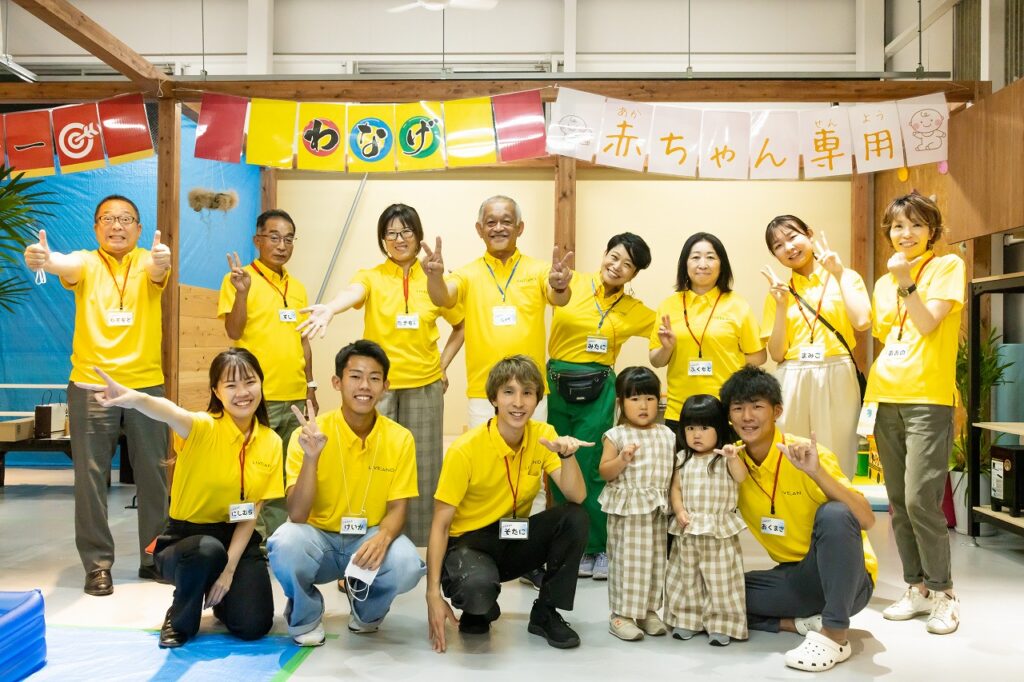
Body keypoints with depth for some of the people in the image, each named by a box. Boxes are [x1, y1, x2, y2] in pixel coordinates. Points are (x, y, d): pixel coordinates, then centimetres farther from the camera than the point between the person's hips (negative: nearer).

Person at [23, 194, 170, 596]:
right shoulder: (86, 263, 1)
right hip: (91, 385, -1)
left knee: (153, 474, 8)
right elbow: (63, 264, -22)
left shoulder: (148, 263, 2)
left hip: (146, 384, 1)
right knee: (91, 476, 2)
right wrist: (40, 259, -46)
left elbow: (157, 269, -22)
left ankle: (154, 556, 22)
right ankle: (97, 563, 15)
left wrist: (161, 261, -47)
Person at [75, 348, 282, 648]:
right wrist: (136, 399, -65)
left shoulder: (271, 443, -4)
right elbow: (172, 414, -42)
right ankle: (181, 619, -4)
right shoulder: (204, 427, -17)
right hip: (186, 537, -3)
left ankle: (220, 597, 23)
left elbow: (251, 512, -4)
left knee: (253, 626, -15)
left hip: (237, 537, 3)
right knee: (208, 550, -38)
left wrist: (229, 568, -14)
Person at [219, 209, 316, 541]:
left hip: (295, 397, 6)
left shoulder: (297, 287, 13)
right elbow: (234, 332, -13)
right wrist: (242, 291, -26)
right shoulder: (238, 279, -5)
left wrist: (310, 384, 16)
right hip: (257, 397, -6)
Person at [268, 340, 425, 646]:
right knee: (286, 544, -34)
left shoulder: (400, 438, -7)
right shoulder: (308, 435, -13)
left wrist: (383, 537, -29)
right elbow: (296, 515, -18)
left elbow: (397, 508, -5)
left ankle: (365, 609, 8)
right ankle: (306, 616, 0)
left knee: (408, 566, -30)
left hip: (370, 538, 1)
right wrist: (311, 457, -33)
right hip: (319, 538, -1)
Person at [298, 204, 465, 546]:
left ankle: (418, 543, 16)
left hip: (424, 387, 2)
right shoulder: (371, 277, 0)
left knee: (420, 467, 5)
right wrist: (330, 308, -47)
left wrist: (443, 364, 6)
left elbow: (461, 326, 17)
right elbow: (352, 293, -24)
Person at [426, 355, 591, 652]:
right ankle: (478, 611, 3)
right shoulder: (465, 450, -19)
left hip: (517, 539, 5)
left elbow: (576, 497, -13)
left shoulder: (543, 435, -7)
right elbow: (440, 524, -16)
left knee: (575, 519, -22)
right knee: (478, 588, -38)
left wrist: (567, 455, -32)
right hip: (470, 542, -4)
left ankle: (546, 614, -2)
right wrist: (433, 594, -22)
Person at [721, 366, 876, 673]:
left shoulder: (809, 455, -18)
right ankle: (806, 623, -6)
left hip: (847, 576, -5)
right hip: (796, 577, 5)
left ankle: (834, 635, -24)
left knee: (833, 514, -34)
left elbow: (866, 520, -26)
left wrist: (816, 472, -39)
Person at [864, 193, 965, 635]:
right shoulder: (884, 283, 18)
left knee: (920, 499, -12)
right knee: (898, 502, 7)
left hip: (928, 398, -6)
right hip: (885, 397, 6)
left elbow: (928, 324, -10)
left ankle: (942, 592, 3)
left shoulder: (948, 266, 1)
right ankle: (916, 587, 19)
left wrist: (906, 283, -18)